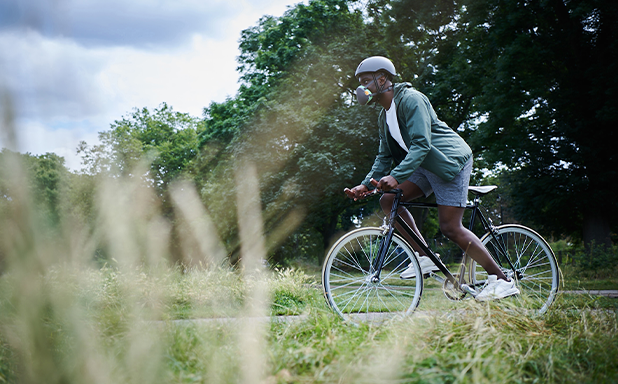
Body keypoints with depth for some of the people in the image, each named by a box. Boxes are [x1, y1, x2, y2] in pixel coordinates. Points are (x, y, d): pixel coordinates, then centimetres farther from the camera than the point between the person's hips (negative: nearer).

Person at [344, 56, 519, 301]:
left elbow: (421, 144, -27)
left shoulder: (410, 99, -17)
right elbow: (384, 156, 14)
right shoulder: (384, 116, 12)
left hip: (450, 161, -9)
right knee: (388, 200, -7)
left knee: (450, 227, -14)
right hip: (426, 167, 9)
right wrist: (366, 184, -1)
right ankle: (424, 258, -3)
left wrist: (396, 176, -37)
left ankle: (501, 280, -4)